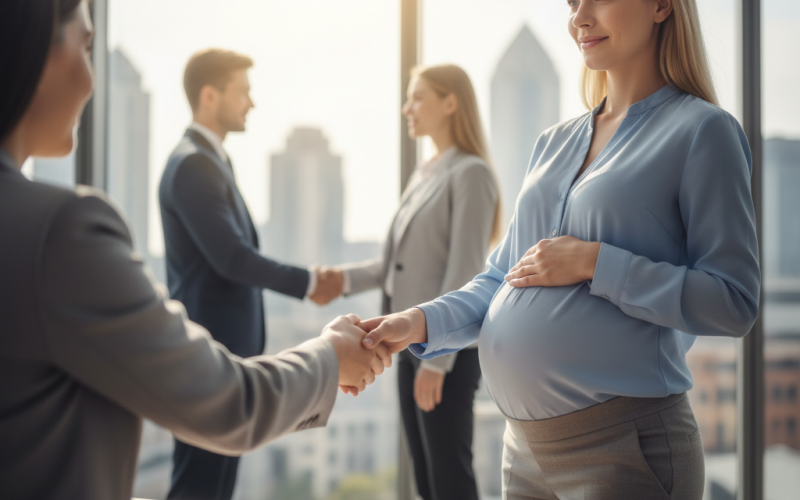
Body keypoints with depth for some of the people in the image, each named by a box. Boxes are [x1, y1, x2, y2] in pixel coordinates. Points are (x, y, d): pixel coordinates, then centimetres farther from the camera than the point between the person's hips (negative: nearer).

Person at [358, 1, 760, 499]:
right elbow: (502, 279, 15)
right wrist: (420, 322, -2)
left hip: (625, 446, -6)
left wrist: (594, 262, -16)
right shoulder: (554, 143, 14)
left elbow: (734, 302, -12)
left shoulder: (701, 131, -6)